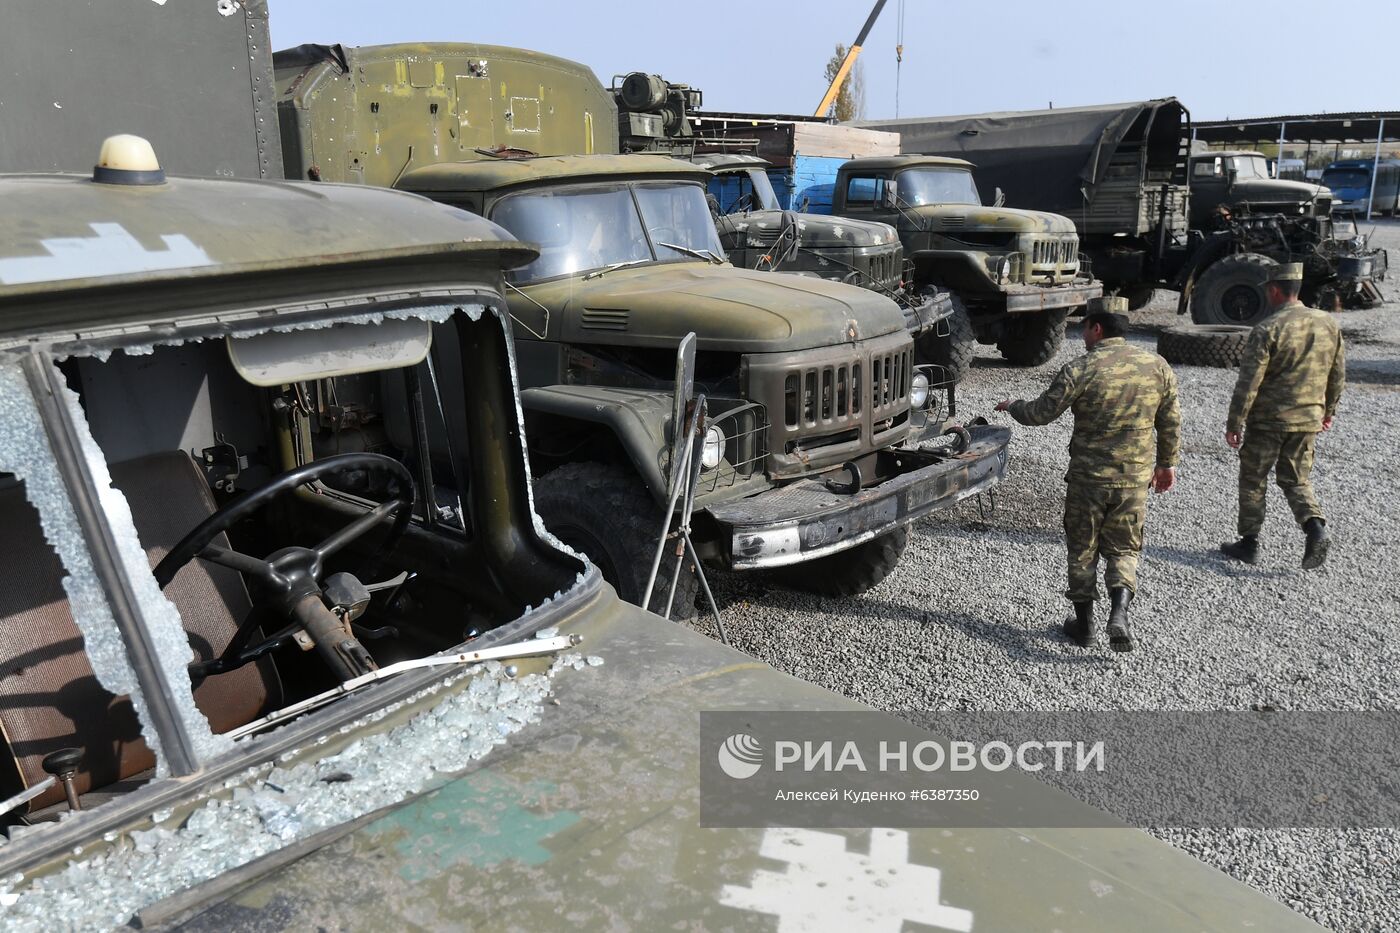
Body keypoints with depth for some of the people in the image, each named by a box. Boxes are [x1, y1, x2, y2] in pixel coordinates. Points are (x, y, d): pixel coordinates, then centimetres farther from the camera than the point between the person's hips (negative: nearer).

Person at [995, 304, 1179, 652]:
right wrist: (1167, 463, 21)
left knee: (1082, 549, 13)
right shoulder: (1158, 366, 1)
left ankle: (1084, 623, 22)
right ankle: (1119, 609, -5)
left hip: (1088, 477, -3)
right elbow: (1170, 422, 8)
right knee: (1123, 548, 16)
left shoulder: (1081, 370, -13)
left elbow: (1040, 413, -8)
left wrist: (1012, 406, 12)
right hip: (1135, 479, 3)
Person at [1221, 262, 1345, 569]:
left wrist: (1234, 423, -10)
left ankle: (1249, 543, 17)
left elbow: (1248, 382, -17)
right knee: (1296, 480, 17)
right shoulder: (1328, 323, 3)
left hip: (1268, 420, -5)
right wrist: (1328, 410, 25)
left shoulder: (1267, 330, -16)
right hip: (1308, 419, 5)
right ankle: (1316, 530, -5)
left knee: (1252, 481, 10)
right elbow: (1338, 374, 11)